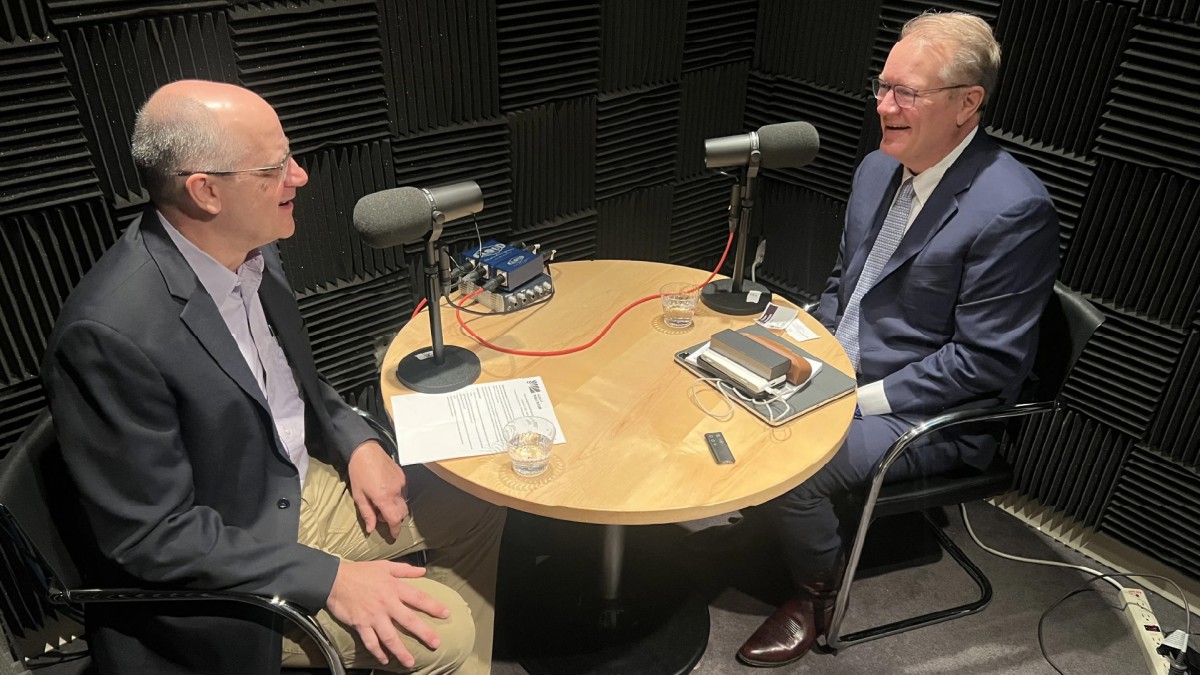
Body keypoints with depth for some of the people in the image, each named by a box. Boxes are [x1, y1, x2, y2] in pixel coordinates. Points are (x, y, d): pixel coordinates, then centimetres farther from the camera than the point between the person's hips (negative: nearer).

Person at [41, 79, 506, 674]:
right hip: (219, 568, -8)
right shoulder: (110, 333, -30)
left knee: (480, 514, 11)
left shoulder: (249, 251, -6)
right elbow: (152, 535, -24)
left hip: (302, 481, 8)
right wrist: (328, 578, -25)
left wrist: (358, 443, -5)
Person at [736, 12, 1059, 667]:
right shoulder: (877, 168, 3)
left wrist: (863, 398, -20)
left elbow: (986, 361, -20)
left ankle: (818, 588, 8)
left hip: (928, 412, -8)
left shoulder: (1013, 209, -22)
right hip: (843, 369, 8)